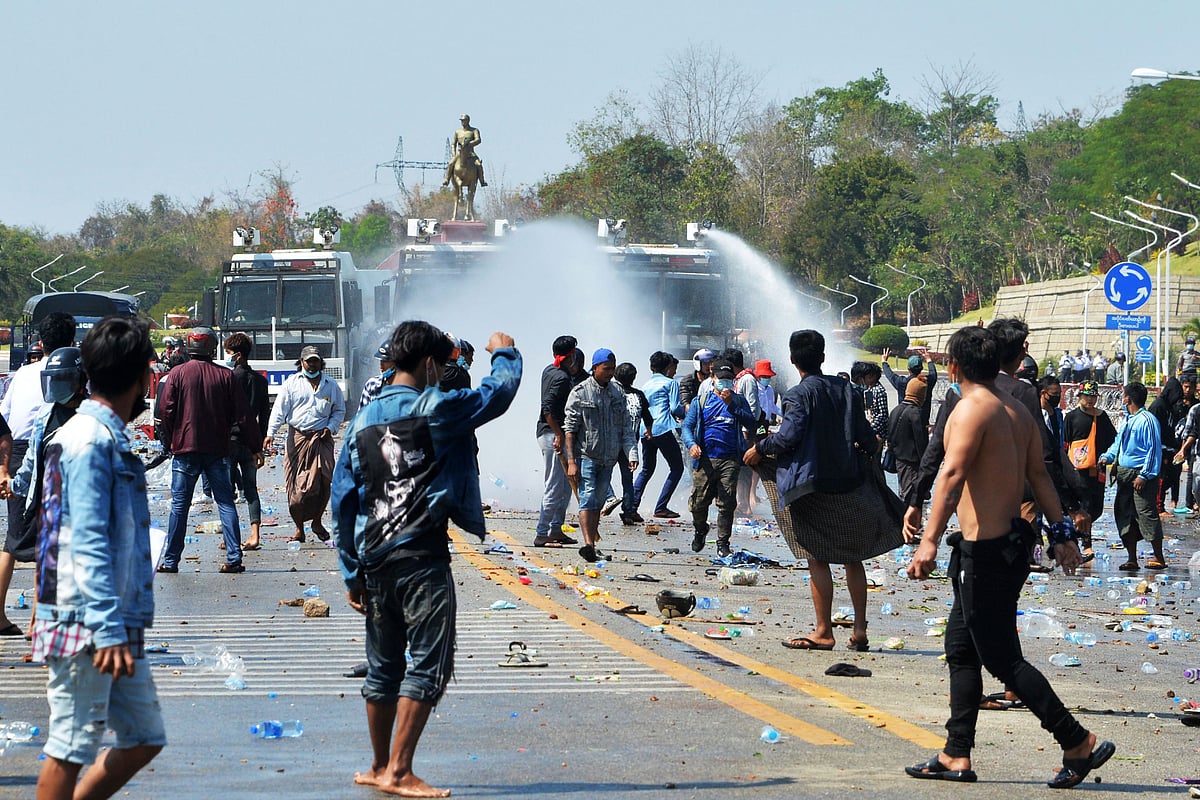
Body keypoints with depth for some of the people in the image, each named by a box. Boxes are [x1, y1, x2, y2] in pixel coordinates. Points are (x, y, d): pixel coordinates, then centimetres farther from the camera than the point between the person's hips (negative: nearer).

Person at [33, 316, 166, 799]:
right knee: (71, 749, -3)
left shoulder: (109, 438, 16)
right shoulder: (91, 441, -15)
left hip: (118, 626, 10)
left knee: (144, 739, 11)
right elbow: (87, 546, -21)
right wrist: (108, 632, -25)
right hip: (85, 630, -10)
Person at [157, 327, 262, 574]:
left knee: (179, 505, 3)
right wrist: (254, 446, 10)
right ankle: (234, 558, -1)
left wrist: (168, 442, 11)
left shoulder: (177, 374, -2)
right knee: (225, 502, 5)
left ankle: (171, 561, 4)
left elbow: (165, 412, -3)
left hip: (185, 449, -1)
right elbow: (242, 414, 3)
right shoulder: (225, 376, 1)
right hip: (217, 450, 1)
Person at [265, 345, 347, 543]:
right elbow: (279, 409, 1)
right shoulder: (292, 383, 6)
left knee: (324, 481, -7)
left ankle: (317, 522, 14)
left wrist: (330, 428, 1)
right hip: (297, 438, -1)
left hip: (321, 438, 1)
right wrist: (270, 433, -10)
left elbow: (339, 411, 19)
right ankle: (299, 529, 6)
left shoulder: (331, 385, 11)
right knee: (296, 485, -3)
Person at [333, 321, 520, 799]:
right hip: (422, 560, -7)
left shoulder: (363, 420, 11)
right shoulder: (434, 410, -7)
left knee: (384, 666, 16)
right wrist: (505, 355, 23)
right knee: (428, 665, -4)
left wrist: (353, 573, 16)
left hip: (374, 561, 7)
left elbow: (343, 502, 12)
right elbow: (500, 391, 1)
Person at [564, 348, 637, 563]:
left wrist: (632, 453, -2)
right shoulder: (580, 392, -4)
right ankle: (588, 543, -24)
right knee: (587, 498, -15)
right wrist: (571, 461, -11)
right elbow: (570, 428, -5)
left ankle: (592, 544, 15)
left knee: (598, 501, 9)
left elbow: (625, 427, 13)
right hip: (586, 455, -5)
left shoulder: (618, 393, 10)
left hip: (608, 458, 5)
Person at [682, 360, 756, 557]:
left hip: (730, 461, 0)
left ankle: (723, 543, 7)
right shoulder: (701, 402, 11)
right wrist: (691, 444, -14)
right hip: (705, 460, 0)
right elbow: (687, 426, 6)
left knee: (727, 503, -4)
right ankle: (700, 531, 28)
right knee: (699, 502, 0)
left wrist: (731, 405, -11)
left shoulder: (739, 401, 13)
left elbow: (751, 423, -2)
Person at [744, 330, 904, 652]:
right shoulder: (846, 390, 6)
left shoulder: (799, 394, -10)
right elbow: (864, 435, 7)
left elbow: (789, 436, -18)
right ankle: (859, 631, 11)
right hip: (849, 484, 5)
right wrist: (871, 446, 30)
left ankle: (823, 632, 0)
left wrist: (760, 449, -2)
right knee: (853, 558, 11)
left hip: (814, 486, -5)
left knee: (818, 559, 0)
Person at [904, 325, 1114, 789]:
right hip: (1012, 540, 10)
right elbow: (1039, 475, 15)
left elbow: (953, 475, -28)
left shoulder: (972, 409, -16)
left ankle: (1078, 743, -3)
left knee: (1002, 659, -4)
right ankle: (956, 756, 17)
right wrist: (1061, 533, 20)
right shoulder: (1016, 410, 11)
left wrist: (929, 541, -35)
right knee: (960, 650, 15)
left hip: (985, 550, -10)